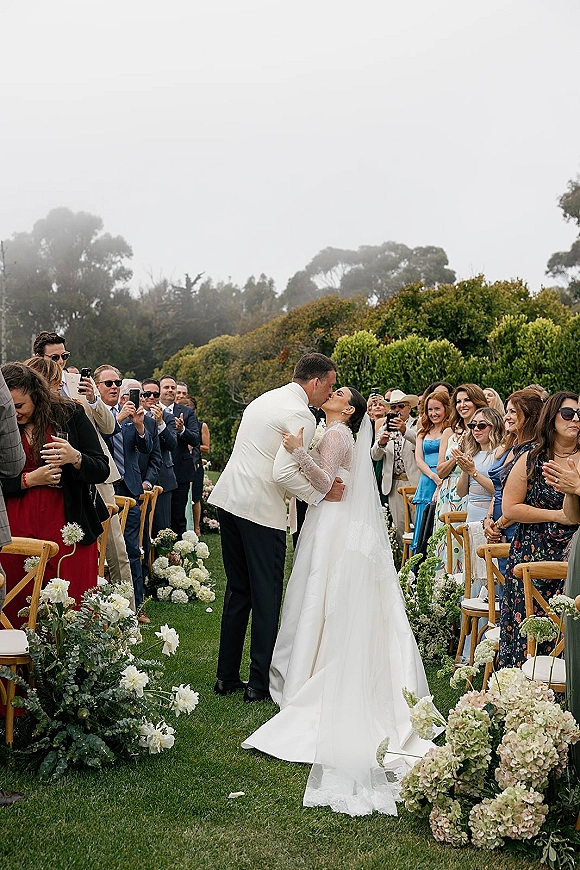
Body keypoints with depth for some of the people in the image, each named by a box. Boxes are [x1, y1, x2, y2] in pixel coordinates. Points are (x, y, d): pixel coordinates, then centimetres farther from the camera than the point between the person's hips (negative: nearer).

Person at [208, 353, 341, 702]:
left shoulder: (263, 400, 16)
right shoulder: (302, 416, -12)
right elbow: (283, 474, -19)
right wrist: (322, 493, -8)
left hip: (229, 499, 9)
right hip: (261, 510, -9)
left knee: (238, 591, 16)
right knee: (267, 597, 2)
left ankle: (227, 676, 22)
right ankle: (260, 683, 8)